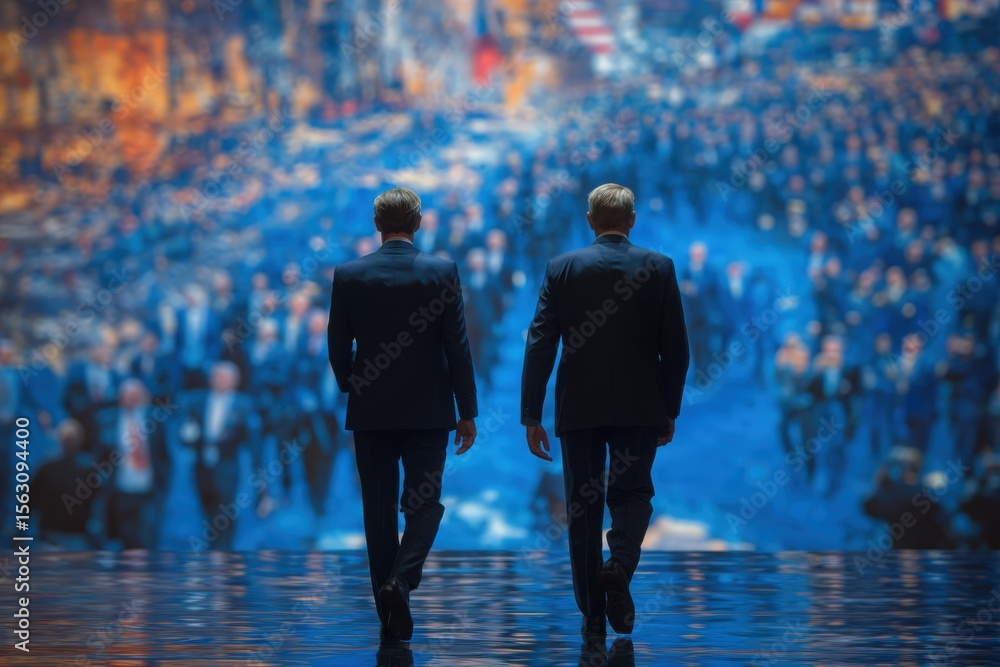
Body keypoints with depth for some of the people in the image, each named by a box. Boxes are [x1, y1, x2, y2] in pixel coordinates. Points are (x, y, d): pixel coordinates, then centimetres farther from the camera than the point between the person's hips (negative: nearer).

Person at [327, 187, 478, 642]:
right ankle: (401, 580, -18)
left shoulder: (348, 276, -3)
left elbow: (337, 349, 2)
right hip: (428, 411, -1)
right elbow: (458, 348, -6)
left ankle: (391, 620, 9)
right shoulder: (442, 272, -6)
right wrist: (468, 412, 1)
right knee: (424, 503, 7)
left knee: (379, 510, 8)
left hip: (370, 412, 1)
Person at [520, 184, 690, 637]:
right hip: (640, 408, 0)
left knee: (583, 505, 9)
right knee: (632, 493, 12)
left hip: (578, 408, 0)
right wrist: (669, 411, 9)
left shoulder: (561, 269, 0)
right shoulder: (659, 268, 0)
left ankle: (592, 614, 9)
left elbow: (539, 346, -3)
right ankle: (620, 566, -17)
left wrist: (531, 417, 0)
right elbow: (676, 349, -1)